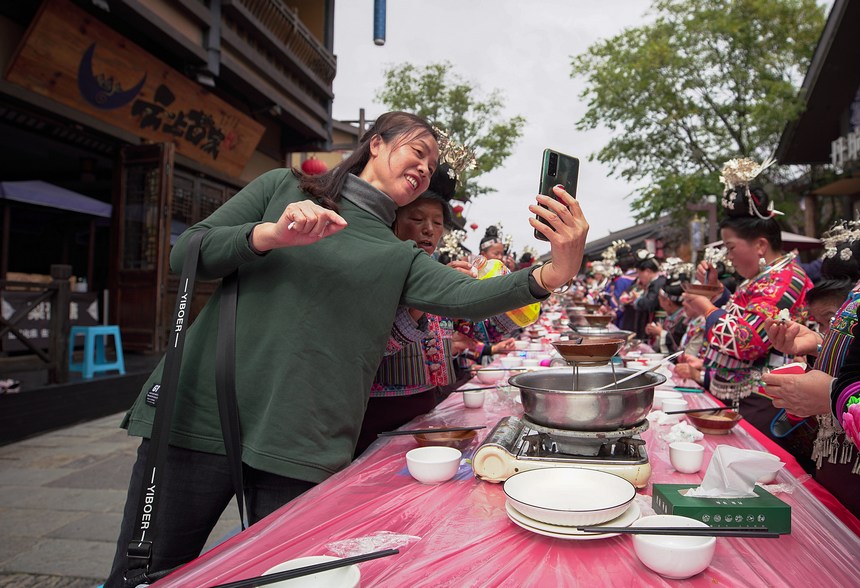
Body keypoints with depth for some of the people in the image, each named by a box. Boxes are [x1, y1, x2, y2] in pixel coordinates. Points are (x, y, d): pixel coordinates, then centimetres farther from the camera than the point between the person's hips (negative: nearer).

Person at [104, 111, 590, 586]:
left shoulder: (400, 259, 10)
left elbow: (467, 296, -8)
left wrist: (550, 275, -26)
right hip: (199, 417, 0)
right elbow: (186, 254, 3)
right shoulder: (283, 186, 9)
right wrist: (270, 234, -15)